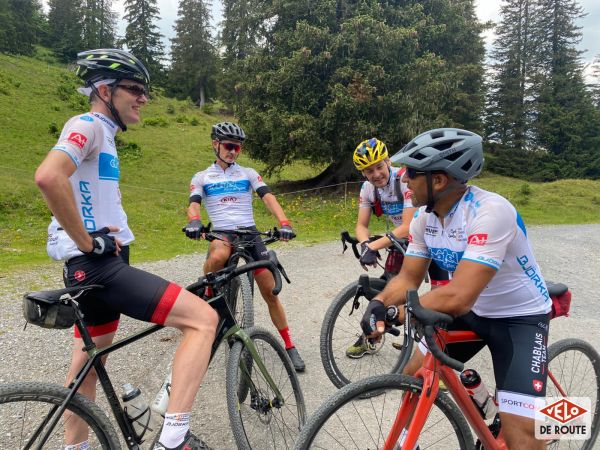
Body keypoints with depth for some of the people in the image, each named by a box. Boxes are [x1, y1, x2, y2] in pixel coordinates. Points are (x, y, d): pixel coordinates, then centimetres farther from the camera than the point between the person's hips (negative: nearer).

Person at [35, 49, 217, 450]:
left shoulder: (102, 133, 19)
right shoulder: (88, 125, -12)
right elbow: (48, 177, -31)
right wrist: (88, 243, -24)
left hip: (100, 265, 11)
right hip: (99, 266, -11)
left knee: (89, 362, 21)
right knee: (204, 319, -16)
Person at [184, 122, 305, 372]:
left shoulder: (248, 173, 11)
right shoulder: (201, 178, 11)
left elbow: (268, 197, -3)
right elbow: (193, 204, -5)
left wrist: (284, 222, -22)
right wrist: (194, 221, -30)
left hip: (250, 233, 1)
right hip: (221, 234, -1)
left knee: (270, 292, -2)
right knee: (218, 256, -40)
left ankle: (290, 346, 11)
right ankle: (207, 297, -9)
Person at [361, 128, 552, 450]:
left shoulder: (490, 212, -34)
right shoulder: (424, 216, -10)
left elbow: (458, 297, -39)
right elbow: (409, 278, -5)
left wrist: (394, 313, -30)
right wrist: (379, 303, -25)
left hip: (520, 317, -6)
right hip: (471, 312, 7)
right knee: (412, 376, 7)